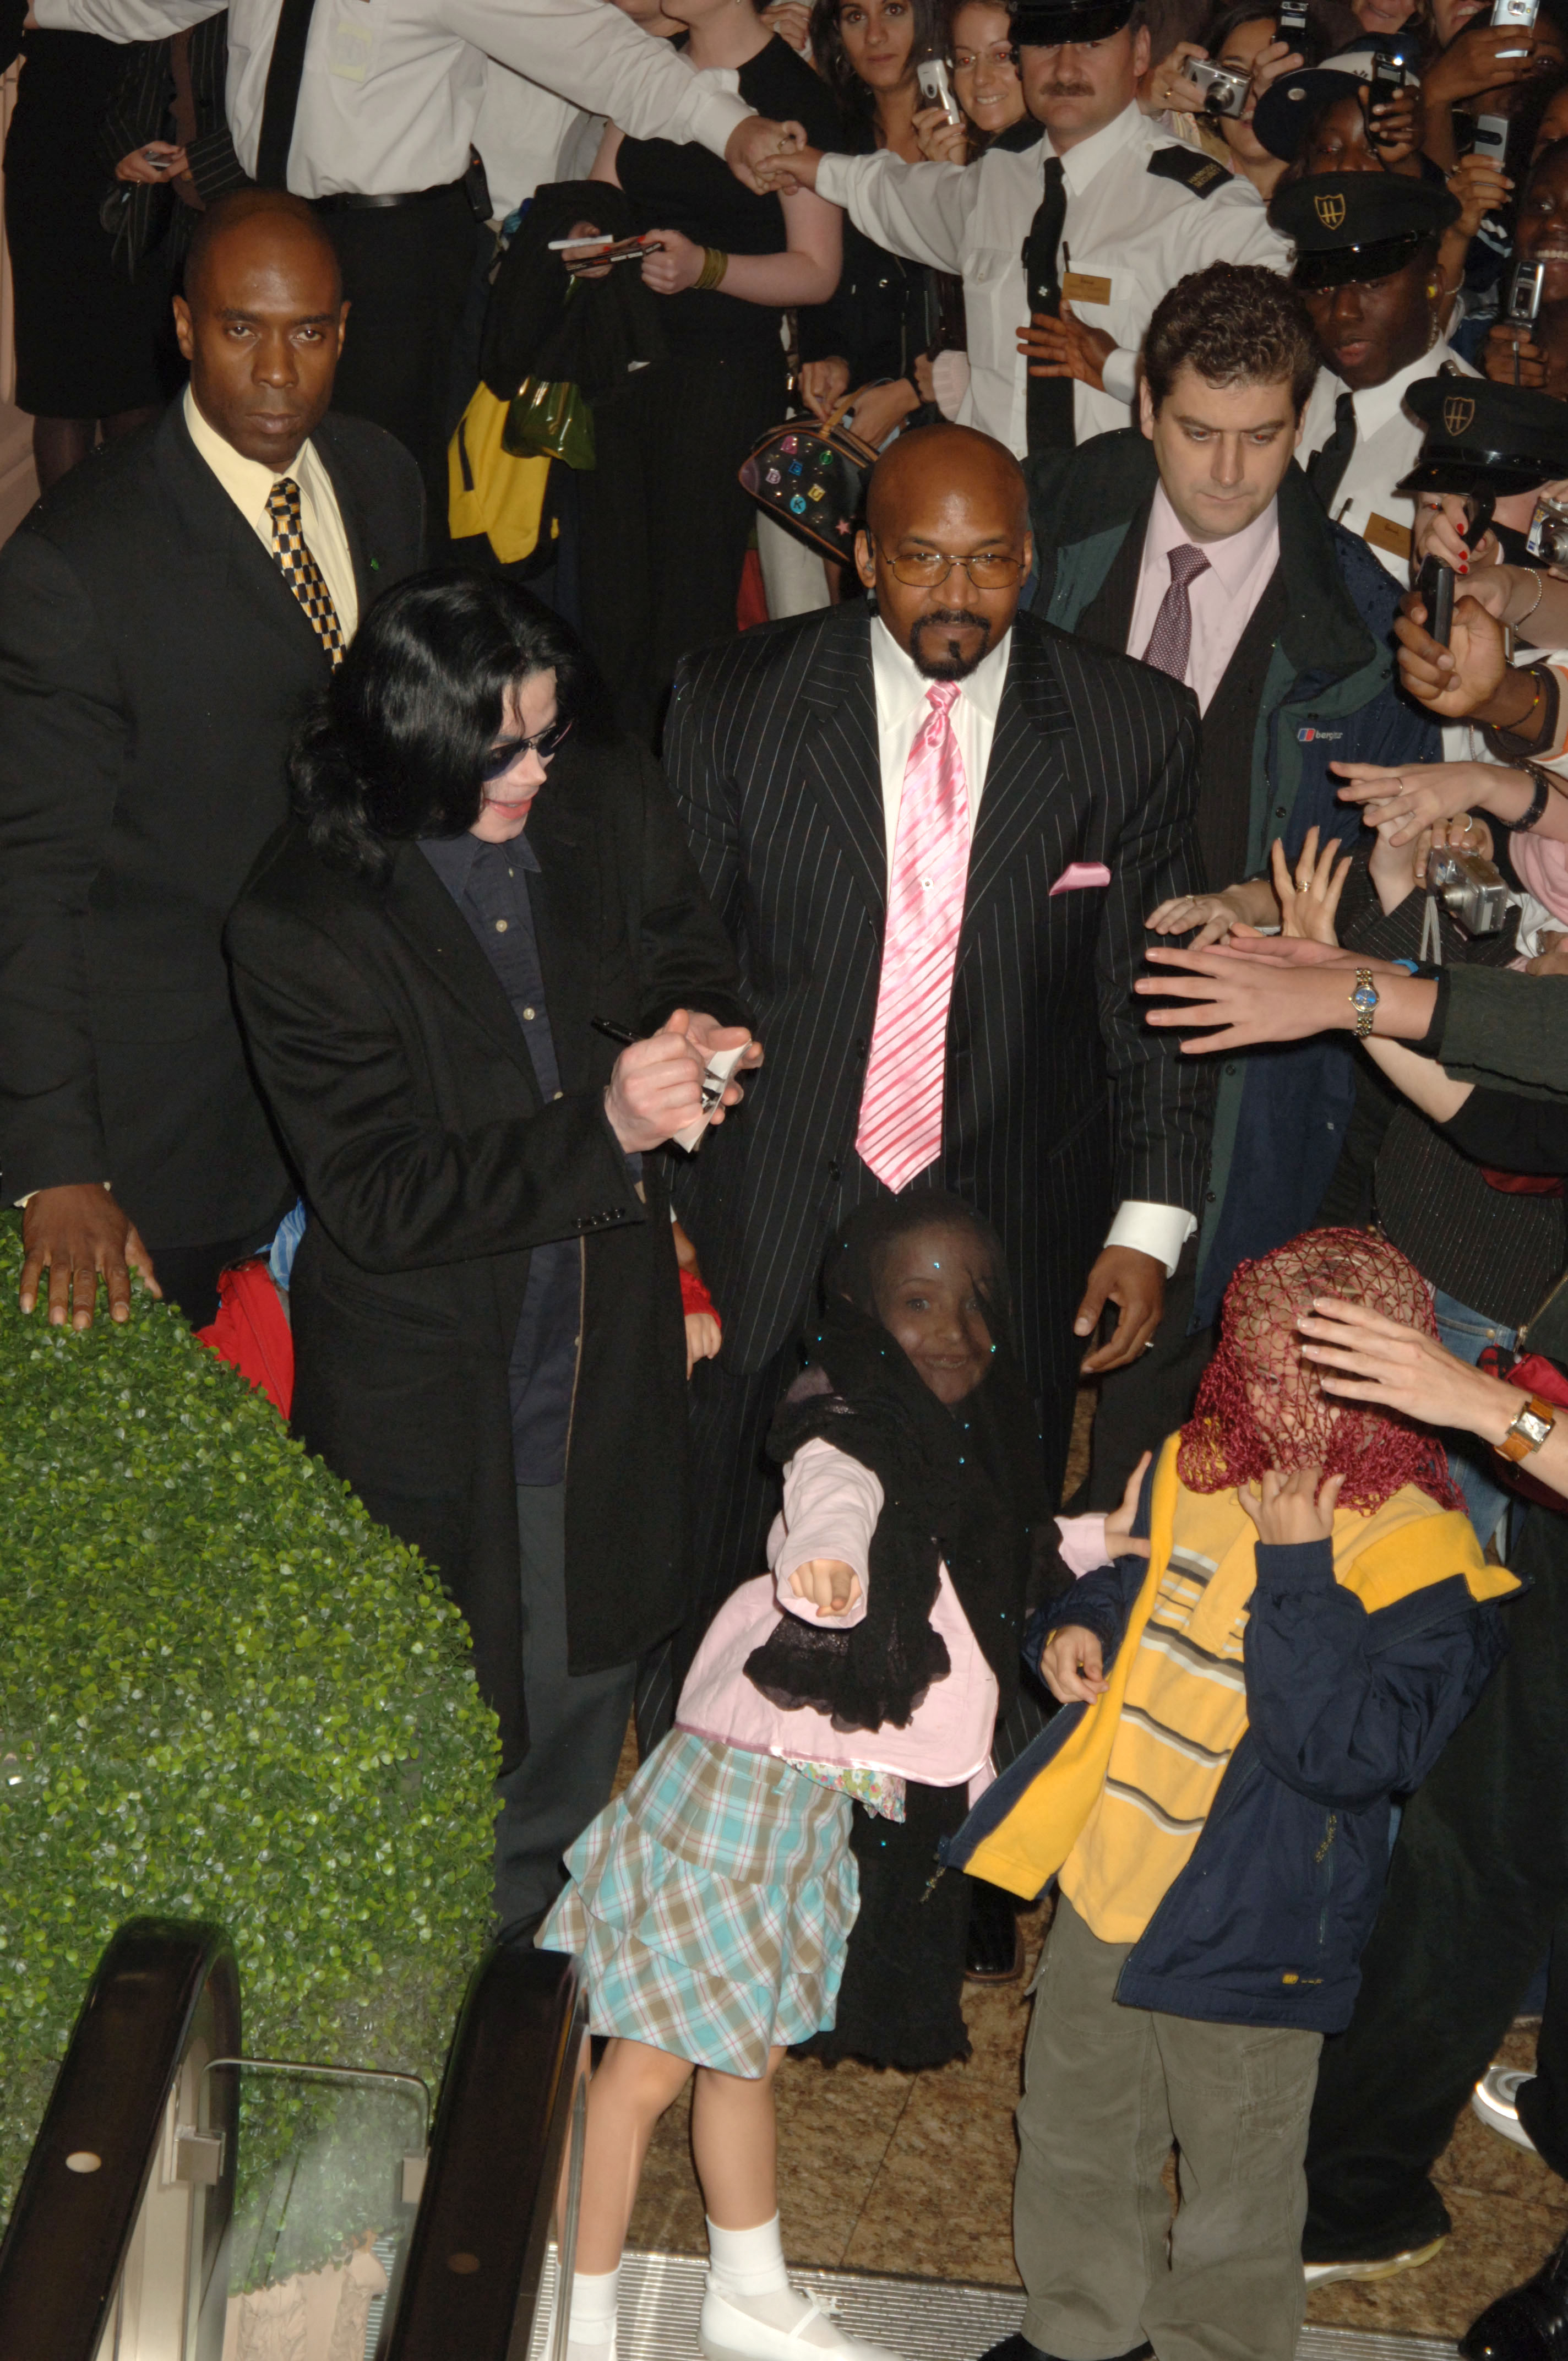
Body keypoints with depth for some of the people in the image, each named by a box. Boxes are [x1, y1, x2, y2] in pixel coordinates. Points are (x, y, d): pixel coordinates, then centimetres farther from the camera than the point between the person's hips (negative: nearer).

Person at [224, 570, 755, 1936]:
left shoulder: (614, 805, -8)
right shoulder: (300, 925, -22)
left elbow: (694, 963, 11)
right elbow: (381, 1201, -23)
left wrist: (689, 1032, -14)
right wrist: (601, 1128, -33)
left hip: (606, 1364, 5)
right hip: (427, 1402, -4)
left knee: (587, 1680, 23)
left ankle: (544, 1931, 50)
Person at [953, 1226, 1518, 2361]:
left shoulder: (1420, 1561, -20)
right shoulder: (1193, 1472, -1)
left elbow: (1352, 1750, -29)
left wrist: (1297, 1573, -30)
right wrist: (1080, 1625, -2)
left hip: (1244, 1937, -6)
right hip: (1109, 1886, 7)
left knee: (1235, 2187, 13)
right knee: (1073, 2138, 25)